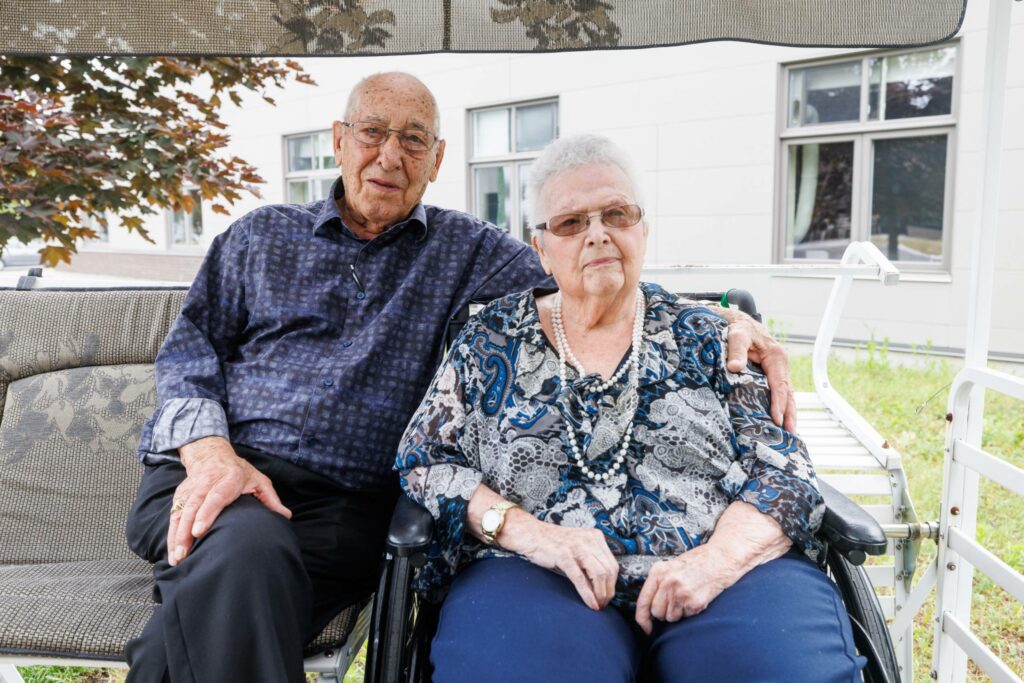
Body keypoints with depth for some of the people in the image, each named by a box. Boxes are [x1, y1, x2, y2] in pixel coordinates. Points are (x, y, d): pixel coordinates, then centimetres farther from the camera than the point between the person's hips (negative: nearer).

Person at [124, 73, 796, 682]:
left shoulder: (470, 250, 15)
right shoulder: (262, 235, 17)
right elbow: (190, 349, 12)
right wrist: (210, 453, -9)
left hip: (345, 507, -1)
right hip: (213, 477, 1)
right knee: (244, 548, -34)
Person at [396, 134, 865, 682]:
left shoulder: (705, 338, 12)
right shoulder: (490, 340, 12)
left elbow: (783, 471, 6)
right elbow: (423, 459, 8)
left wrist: (718, 558, -15)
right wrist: (529, 531, -9)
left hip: (726, 570, 2)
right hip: (541, 575, -1)